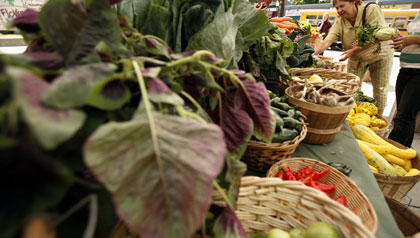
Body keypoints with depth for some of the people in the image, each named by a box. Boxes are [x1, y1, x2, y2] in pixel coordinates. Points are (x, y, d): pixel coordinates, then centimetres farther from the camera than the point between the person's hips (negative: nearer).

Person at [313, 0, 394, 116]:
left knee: (380, 90, 4)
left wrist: (353, 51, -33)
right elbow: (326, 41, -26)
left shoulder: (371, 9, -23)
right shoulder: (339, 23, -14)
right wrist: (314, 53, -44)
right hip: (356, 58, 3)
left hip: (379, 54, -2)